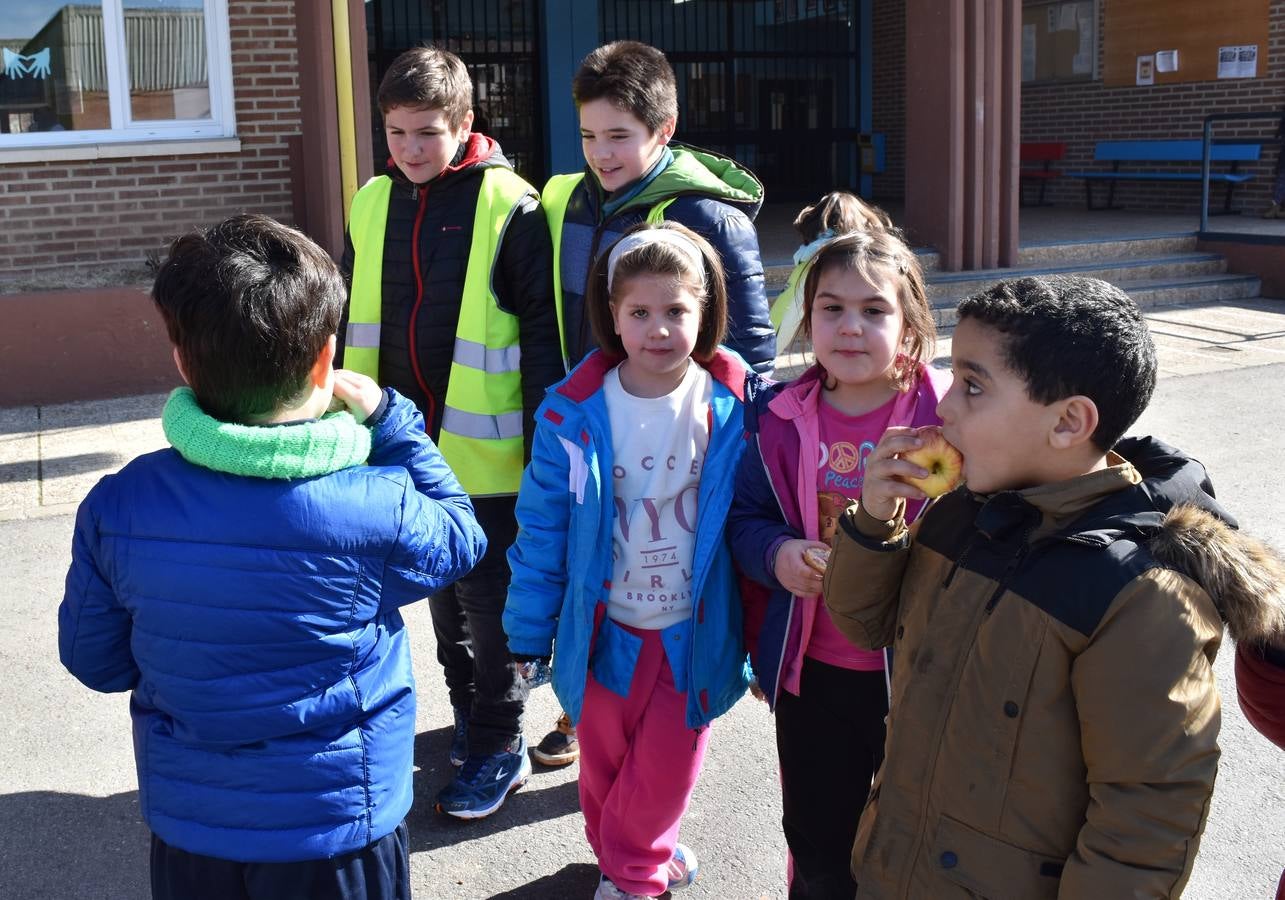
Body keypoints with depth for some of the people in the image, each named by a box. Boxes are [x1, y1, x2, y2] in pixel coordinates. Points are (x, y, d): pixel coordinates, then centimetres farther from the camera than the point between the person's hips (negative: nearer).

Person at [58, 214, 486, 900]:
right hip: (338, 829, -3)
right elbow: (458, 544, -2)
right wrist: (389, 417, -1)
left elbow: (94, 661, -2)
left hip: (185, 829, 3)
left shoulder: (115, 509, -16)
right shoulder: (379, 511, -24)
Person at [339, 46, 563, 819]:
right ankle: (470, 709, 37)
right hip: (407, 439, 6)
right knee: (443, 587, 18)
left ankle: (498, 746, 19)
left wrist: (546, 440, -12)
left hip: (485, 447, -5)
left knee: (488, 596, 4)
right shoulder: (374, 205, 4)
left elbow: (542, 330, -11)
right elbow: (354, 324, 13)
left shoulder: (508, 206, -13)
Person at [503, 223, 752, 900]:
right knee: (604, 763, 18)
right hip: (604, 628, 1)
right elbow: (543, 529, -4)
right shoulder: (574, 414, -11)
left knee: (665, 766, 11)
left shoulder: (733, 410, -11)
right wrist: (528, 634, 0)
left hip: (695, 631, -1)